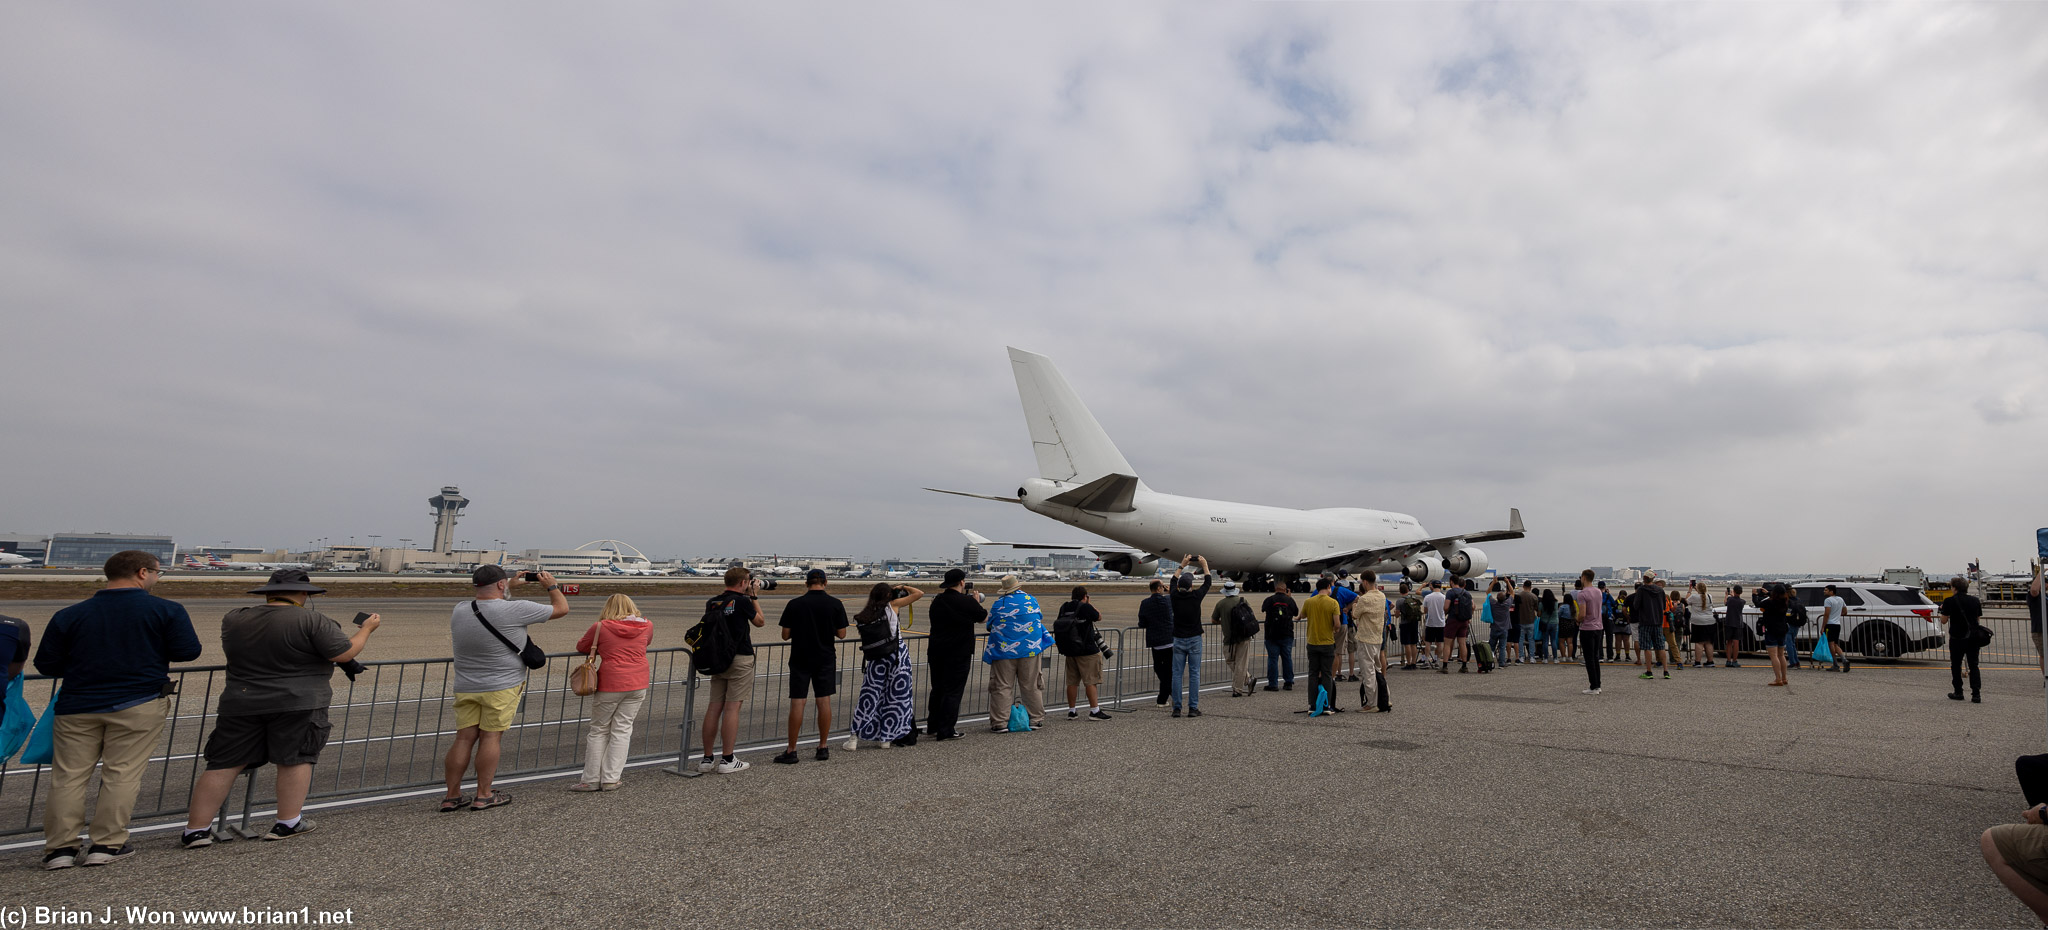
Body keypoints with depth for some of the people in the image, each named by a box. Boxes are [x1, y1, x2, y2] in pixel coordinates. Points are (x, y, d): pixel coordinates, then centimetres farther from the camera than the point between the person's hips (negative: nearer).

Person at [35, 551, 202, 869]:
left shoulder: (69, 615, 2)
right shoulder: (166, 610, -7)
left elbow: (46, 665, 6)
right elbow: (187, 652, -7)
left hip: (77, 706, 3)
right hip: (139, 703, -3)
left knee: (68, 776, 10)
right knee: (122, 773, 3)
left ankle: (60, 848, 10)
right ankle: (106, 845, 6)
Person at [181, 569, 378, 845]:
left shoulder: (233, 619, 6)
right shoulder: (312, 620, -11)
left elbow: (234, 653, 24)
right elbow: (345, 654, -11)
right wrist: (367, 628, 3)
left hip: (240, 703, 4)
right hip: (298, 703, -4)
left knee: (223, 765, 11)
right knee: (294, 760, 6)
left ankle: (195, 830, 15)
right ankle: (288, 823, 11)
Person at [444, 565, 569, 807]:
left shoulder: (459, 610, 2)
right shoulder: (515, 610, -15)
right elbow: (562, 608, -4)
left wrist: (509, 588, 33)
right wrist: (551, 585, 13)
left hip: (465, 687, 5)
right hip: (502, 687, -5)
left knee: (464, 738, 10)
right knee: (491, 737, 2)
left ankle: (451, 796, 16)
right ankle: (483, 795, 9)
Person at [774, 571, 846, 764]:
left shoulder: (794, 604, -7)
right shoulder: (835, 604, -5)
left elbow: (785, 635, -3)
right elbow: (841, 634, -2)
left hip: (800, 659, -1)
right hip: (825, 659, 1)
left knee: (797, 703, 2)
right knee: (824, 701, 7)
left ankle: (791, 751, 7)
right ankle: (823, 748, 13)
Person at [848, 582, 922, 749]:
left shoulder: (865, 615, 7)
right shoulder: (893, 605, -2)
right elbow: (919, 593, -1)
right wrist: (902, 587, 14)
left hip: (876, 659, 3)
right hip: (897, 654, -3)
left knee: (869, 697, 8)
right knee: (896, 697, 8)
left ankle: (855, 737, 4)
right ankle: (886, 738, 12)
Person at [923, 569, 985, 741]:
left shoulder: (936, 601, 4)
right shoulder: (967, 602, -15)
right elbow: (983, 617, -1)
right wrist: (977, 602, 17)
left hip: (936, 651, 6)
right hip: (959, 654, -6)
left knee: (937, 689, 17)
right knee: (953, 691, 1)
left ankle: (933, 727, 25)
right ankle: (946, 731, 3)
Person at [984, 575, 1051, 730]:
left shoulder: (998, 604, -1)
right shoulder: (1031, 600, 3)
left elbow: (990, 626, 9)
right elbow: (1039, 619, 18)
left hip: (1004, 650, -1)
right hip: (1029, 648, 1)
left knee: (1002, 687, 3)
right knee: (1030, 686, 11)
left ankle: (1000, 722, 2)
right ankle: (1036, 719, 17)